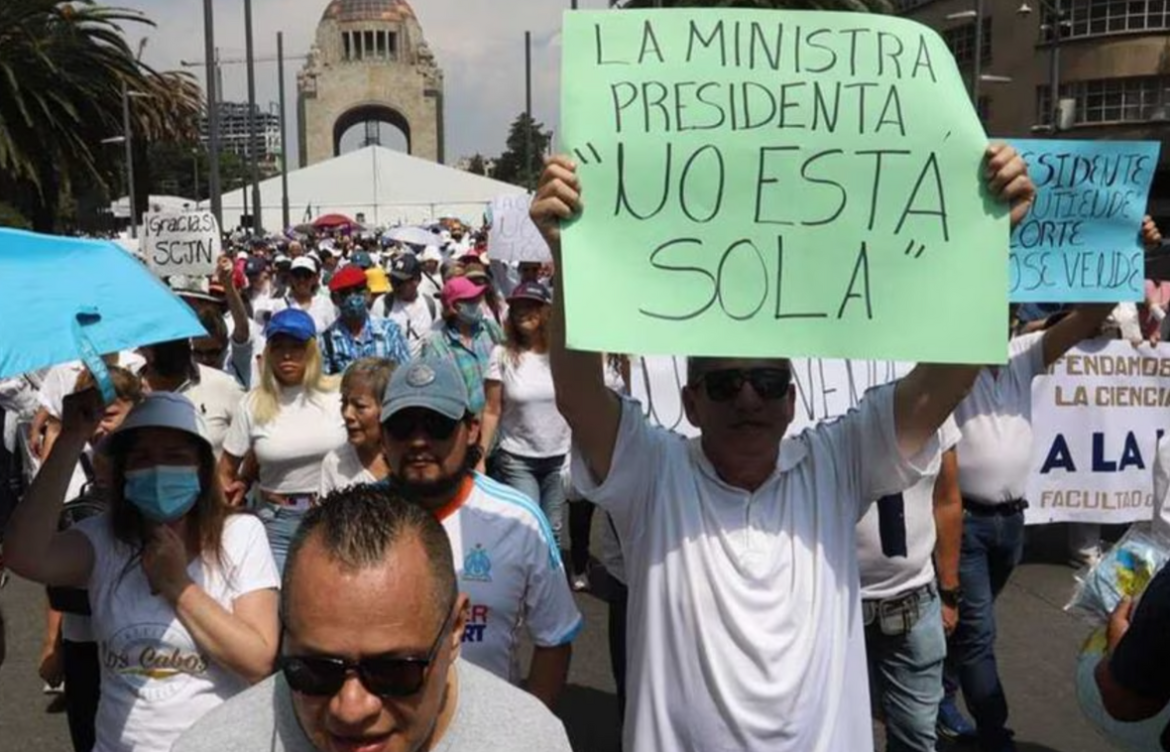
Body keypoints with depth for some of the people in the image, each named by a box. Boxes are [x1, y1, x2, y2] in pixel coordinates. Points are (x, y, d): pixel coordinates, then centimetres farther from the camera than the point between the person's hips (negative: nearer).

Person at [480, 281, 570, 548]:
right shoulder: (502, 354, -6)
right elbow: (492, 411, -4)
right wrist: (480, 455, -8)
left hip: (559, 457, 2)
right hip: (516, 460, -1)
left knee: (554, 531, 10)